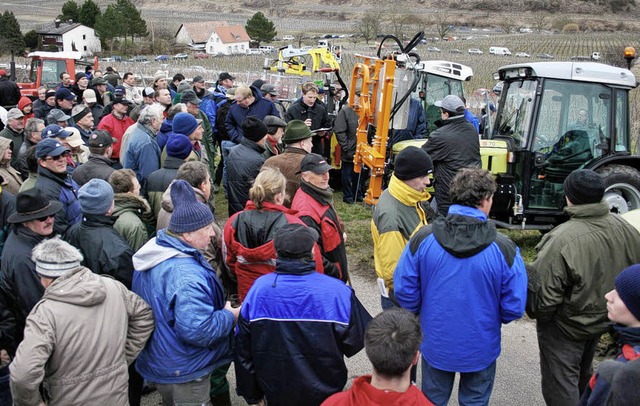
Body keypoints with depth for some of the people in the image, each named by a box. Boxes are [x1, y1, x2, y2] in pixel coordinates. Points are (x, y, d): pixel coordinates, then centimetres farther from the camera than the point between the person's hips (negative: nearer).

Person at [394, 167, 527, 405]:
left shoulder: (423, 238, -17)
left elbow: (404, 290, -10)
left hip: (435, 343, 1)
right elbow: (514, 307, -13)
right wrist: (491, 319, 9)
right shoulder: (503, 248, -20)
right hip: (480, 349, -1)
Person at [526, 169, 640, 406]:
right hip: (602, 321, 7)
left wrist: (536, 313, -7)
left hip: (565, 328, -7)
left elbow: (544, 295, -29)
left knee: (560, 383, 9)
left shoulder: (562, 240, -33)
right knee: (582, 374, 30)